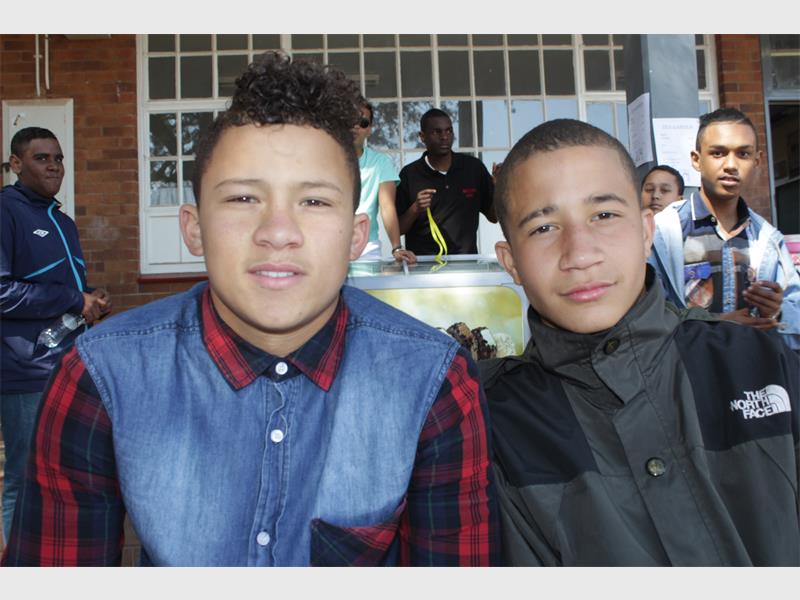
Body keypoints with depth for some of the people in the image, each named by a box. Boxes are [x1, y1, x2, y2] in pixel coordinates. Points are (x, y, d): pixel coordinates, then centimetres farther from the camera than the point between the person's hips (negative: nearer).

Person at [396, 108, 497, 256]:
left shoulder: (473, 167, 6)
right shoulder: (409, 175, 0)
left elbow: (494, 217, 11)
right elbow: (397, 229, 2)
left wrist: (499, 189, -6)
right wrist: (415, 210, -15)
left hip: (466, 260, 2)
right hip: (423, 263, -2)